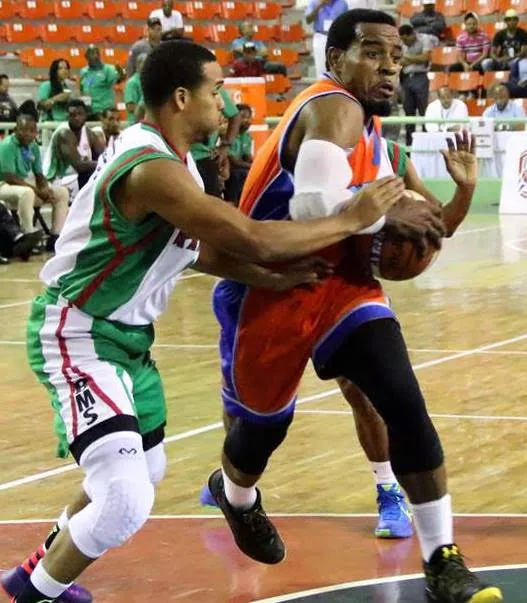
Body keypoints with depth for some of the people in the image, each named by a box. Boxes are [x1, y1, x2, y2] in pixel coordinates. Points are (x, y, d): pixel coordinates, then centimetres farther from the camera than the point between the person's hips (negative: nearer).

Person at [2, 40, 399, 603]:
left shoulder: (172, 158, 5)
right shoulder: (153, 169, -29)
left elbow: (196, 248, 15)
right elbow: (252, 238, -31)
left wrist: (274, 279, 3)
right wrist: (351, 219, -21)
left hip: (128, 335, 11)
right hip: (78, 337, -11)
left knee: (145, 471, 27)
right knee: (127, 502, -21)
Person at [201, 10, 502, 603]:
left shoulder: (364, 122, 7)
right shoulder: (334, 109, -23)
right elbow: (316, 204, -38)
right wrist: (387, 217, -23)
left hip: (336, 282, 7)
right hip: (270, 289, -7)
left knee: (405, 403, -11)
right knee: (262, 421, 14)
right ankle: (234, 495, 51)